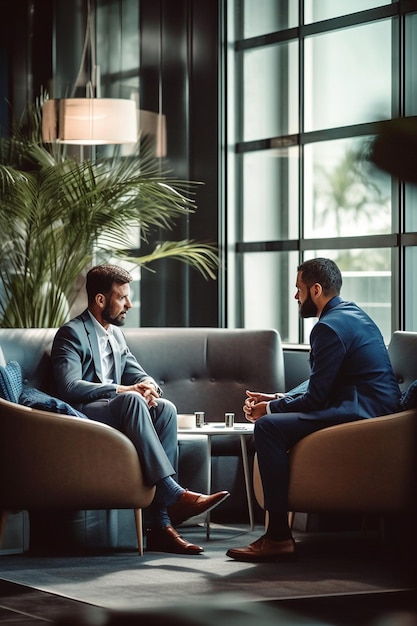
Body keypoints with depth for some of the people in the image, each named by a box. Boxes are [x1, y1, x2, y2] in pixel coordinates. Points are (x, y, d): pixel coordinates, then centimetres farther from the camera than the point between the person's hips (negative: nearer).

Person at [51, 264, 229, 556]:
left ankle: (161, 523, -29)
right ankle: (174, 495, -42)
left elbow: (138, 374, 19)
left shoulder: (116, 334, 21)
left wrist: (149, 387, -8)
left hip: (116, 411, 8)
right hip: (80, 414, -8)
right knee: (131, 400, -35)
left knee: (165, 409, -21)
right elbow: (69, 387, -20)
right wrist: (124, 390, -25)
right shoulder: (72, 334, -6)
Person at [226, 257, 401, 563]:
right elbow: (320, 383, 24)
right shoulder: (350, 313, 18)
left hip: (362, 412, -11)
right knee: (278, 417, 21)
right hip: (375, 408, 11)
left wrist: (271, 408, -1)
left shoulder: (330, 327, -15)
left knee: (268, 426, -19)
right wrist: (280, 399, 13)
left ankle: (279, 537, -20)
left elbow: (316, 398, -16)